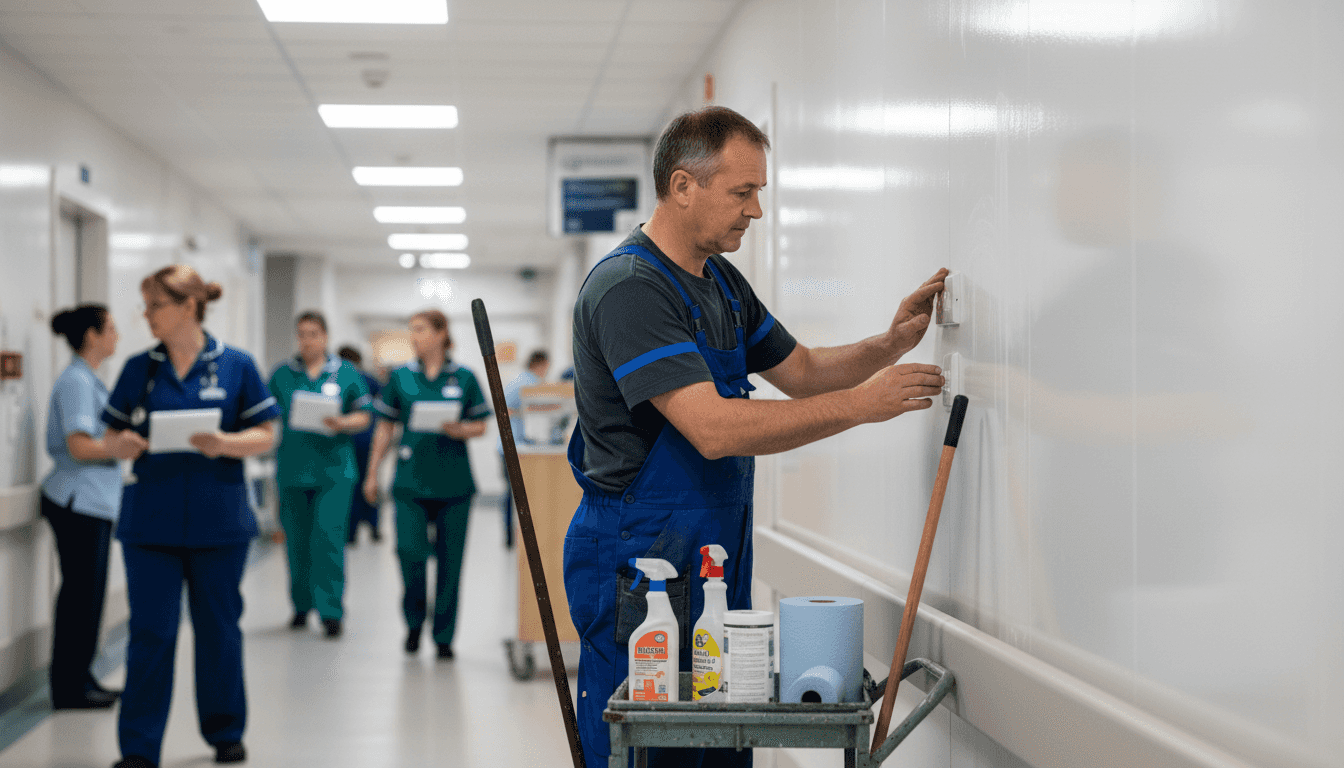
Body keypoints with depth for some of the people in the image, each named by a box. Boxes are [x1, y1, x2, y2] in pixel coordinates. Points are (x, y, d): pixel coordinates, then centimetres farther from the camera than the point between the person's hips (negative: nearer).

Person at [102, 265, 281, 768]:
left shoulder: (235, 365, 0)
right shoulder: (139, 369, 6)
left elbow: (264, 435, 0)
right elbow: (113, 437, 9)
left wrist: (225, 443, -20)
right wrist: (122, 444, -14)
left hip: (218, 521, -1)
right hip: (150, 520, 1)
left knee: (219, 628, 10)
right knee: (150, 633, 0)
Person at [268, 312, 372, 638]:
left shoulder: (345, 373, 6)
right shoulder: (282, 375, 9)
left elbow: (364, 416, 5)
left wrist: (342, 424, -13)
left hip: (334, 469, -2)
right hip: (292, 469, 2)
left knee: (329, 537, -10)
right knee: (297, 540, 7)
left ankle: (331, 611, -7)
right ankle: (301, 605, 22)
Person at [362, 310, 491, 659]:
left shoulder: (464, 378, 3)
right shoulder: (401, 377, 6)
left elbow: (480, 426, 7)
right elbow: (385, 428, 10)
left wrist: (460, 430, -14)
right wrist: (372, 473, 9)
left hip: (454, 483, 0)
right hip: (411, 480, 0)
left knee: (449, 559, 2)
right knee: (410, 551, -12)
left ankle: (444, 636, 15)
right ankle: (414, 620, 14)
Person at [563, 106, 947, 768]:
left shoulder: (722, 281, 13)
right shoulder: (627, 286, -18)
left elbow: (801, 372, 20)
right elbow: (714, 428, -27)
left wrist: (891, 343, 1)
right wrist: (861, 403, -24)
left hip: (715, 561, 9)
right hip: (636, 565, -9)